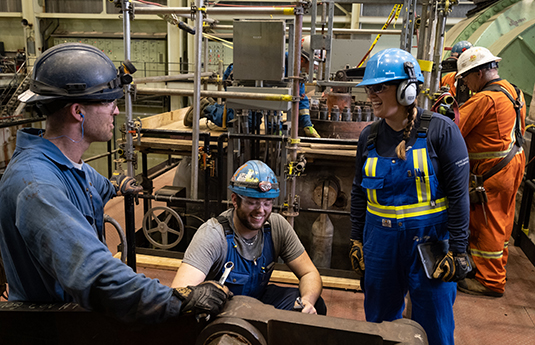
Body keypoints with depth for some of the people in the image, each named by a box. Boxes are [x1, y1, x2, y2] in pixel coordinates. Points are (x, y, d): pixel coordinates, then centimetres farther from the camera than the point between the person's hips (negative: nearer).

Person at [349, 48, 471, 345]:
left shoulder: (440, 131, -11)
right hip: (381, 242, 4)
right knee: (379, 321, 18)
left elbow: (458, 194, -9)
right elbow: (359, 192, 11)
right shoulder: (369, 137, 3)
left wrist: (457, 251, -10)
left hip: (429, 240, -4)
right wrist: (356, 241, 11)